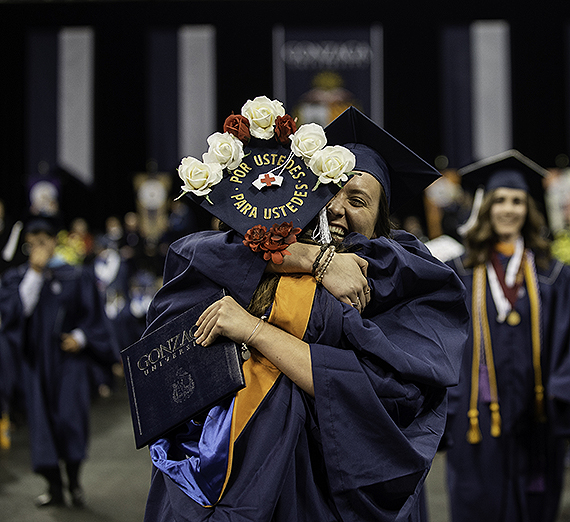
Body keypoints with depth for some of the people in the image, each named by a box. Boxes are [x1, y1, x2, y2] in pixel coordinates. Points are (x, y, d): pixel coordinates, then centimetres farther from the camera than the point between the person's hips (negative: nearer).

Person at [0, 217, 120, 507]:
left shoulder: (76, 277, 3)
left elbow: (92, 315, 6)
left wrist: (80, 337, -10)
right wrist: (34, 273, -14)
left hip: (68, 355, -2)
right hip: (35, 359, 2)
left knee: (70, 415, -10)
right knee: (41, 420, 2)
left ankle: (74, 481, 9)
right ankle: (54, 488, 13)